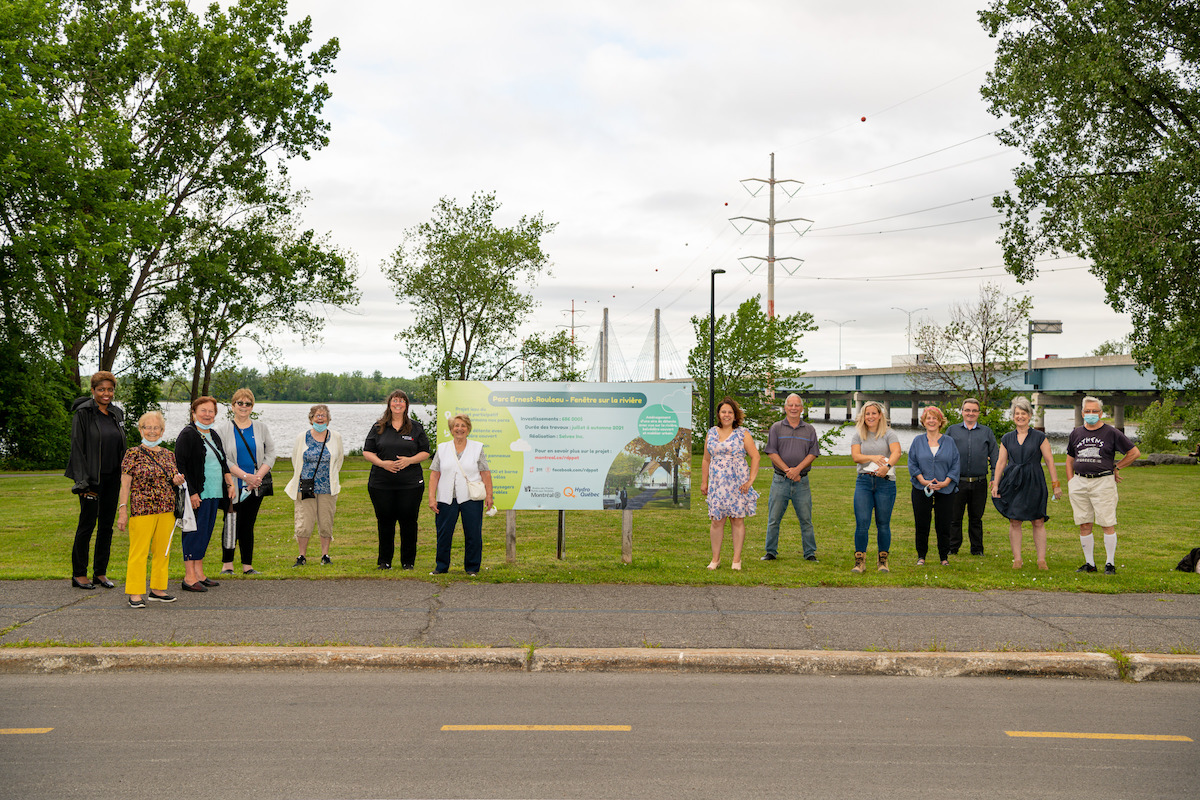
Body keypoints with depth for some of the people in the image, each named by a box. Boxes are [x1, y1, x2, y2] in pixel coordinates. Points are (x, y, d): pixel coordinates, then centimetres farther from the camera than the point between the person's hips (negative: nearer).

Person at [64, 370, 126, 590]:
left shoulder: (117, 414, 10)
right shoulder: (83, 413, -7)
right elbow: (77, 447, -12)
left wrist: (124, 477, 12)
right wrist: (82, 481, -18)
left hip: (112, 478, 6)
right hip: (92, 477, -6)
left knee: (107, 524, 8)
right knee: (87, 523, -1)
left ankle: (100, 572, 16)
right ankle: (79, 574, 8)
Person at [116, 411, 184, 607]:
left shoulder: (169, 455, 13)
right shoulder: (133, 454, -2)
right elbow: (125, 484, -4)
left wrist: (177, 481, -1)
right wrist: (122, 510, -9)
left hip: (167, 510, 5)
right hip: (141, 510, -5)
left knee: (162, 551, 9)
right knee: (139, 552, -5)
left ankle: (158, 589, 20)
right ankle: (135, 594, 0)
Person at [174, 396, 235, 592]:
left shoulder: (214, 436, 17)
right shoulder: (187, 435, -9)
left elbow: (223, 463, 26)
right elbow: (180, 466, -15)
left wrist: (230, 484, 14)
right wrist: (191, 493, -20)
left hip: (214, 494, 8)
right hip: (197, 495, -8)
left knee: (206, 532, 10)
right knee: (195, 532, -7)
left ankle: (199, 574, 17)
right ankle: (189, 577, -3)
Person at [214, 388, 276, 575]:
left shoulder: (261, 427, 10)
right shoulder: (223, 428, 0)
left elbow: (270, 455, 6)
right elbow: (222, 458, -8)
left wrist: (258, 476, -9)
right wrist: (245, 476, -16)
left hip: (256, 486, 3)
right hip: (233, 486, -3)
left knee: (248, 525, 5)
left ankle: (247, 565, 9)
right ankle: (227, 564, 7)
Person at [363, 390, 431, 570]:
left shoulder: (416, 427, 8)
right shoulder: (378, 427, 9)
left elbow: (425, 452, 7)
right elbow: (367, 452, 7)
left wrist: (410, 460, -11)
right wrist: (382, 463, -10)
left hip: (410, 484, 0)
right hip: (381, 484, 1)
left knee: (408, 521, -1)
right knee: (385, 521, 4)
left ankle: (408, 561, 10)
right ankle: (384, 560, 15)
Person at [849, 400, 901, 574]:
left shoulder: (889, 433, 4)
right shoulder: (858, 435, 11)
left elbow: (896, 452, -13)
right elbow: (855, 456, -3)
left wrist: (888, 466, -31)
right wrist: (873, 457, -21)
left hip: (885, 482, -1)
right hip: (864, 481, 1)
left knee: (883, 524, 3)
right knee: (862, 523, -7)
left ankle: (883, 561, 14)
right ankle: (860, 561, 0)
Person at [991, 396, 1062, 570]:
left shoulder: (1039, 437, 4)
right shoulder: (1007, 438, 12)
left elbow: (1050, 461, 1)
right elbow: (1001, 462, 12)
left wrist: (1055, 484, -4)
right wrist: (995, 484, 5)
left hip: (1034, 483, -2)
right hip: (1012, 483, 2)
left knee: (1038, 522, -3)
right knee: (1014, 521, 1)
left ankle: (1041, 559, 1)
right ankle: (1017, 559, 7)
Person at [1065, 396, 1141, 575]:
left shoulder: (1111, 433, 1)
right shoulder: (1076, 434, 13)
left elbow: (1134, 453, 7)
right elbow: (1070, 460, 21)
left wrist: (1116, 467, 6)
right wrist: (1070, 482, 10)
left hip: (1103, 482, -4)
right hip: (1079, 482, 4)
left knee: (1107, 524, -6)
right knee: (1084, 525, 4)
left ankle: (1110, 563, 2)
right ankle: (1089, 563, 12)